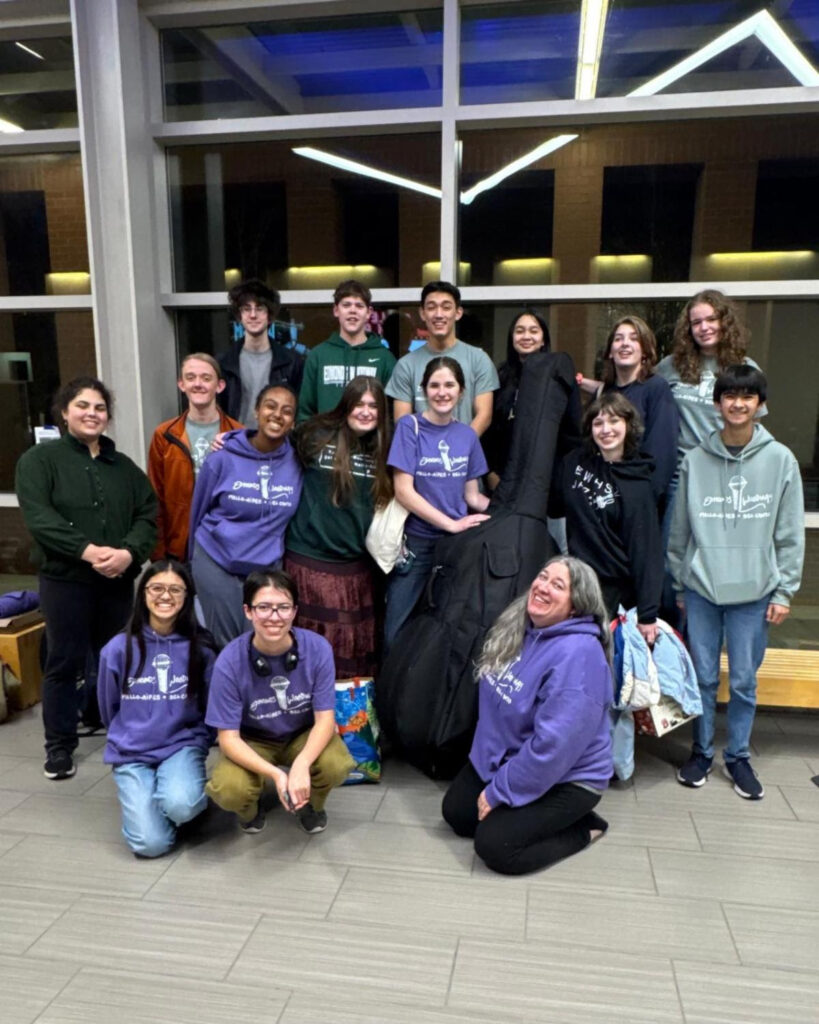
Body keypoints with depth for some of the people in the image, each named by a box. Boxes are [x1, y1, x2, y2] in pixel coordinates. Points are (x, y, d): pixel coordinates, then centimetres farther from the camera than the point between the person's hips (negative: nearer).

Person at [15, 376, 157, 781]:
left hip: (118, 580, 4)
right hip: (64, 579, -3)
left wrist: (129, 552, -16)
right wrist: (86, 550, -24)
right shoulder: (39, 459, 0)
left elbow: (148, 515, 3)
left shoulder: (124, 465, 12)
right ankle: (60, 745, 17)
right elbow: (38, 516, -13)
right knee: (65, 661, 3)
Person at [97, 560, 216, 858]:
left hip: (183, 744, 0)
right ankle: (137, 795, 16)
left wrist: (195, 748, 7)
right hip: (131, 752, 1)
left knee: (179, 805, -32)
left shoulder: (200, 649, -5)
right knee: (151, 843, -15)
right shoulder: (118, 648, -6)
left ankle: (189, 783, 4)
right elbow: (109, 709, 10)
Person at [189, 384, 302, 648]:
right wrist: (196, 559, 12)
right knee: (225, 644, 10)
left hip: (268, 567, 1)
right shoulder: (223, 459, -10)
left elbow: (299, 516, 6)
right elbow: (198, 510, 2)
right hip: (217, 564, -1)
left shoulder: (298, 461, -7)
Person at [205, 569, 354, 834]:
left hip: (304, 735, 1)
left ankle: (311, 803, 9)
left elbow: (325, 718, -17)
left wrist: (301, 765, -36)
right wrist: (275, 773, -35)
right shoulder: (230, 662, -25)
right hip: (252, 741, -1)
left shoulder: (317, 648, -22)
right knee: (228, 791, -29)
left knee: (336, 767, -29)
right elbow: (228, 737, -20)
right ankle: (250, 809, 11)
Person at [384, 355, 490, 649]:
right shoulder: (410, 427, -7)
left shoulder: (467, 435, 5)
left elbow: (472, 496, 10)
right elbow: (403, 490, -14)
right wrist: (452, 524, -17)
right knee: (397, 630, 1)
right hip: (416, 541, -4)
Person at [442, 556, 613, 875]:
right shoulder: (517, 628, -4)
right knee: (455, 812, 6)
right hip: (506, 756, 8)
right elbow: (492, 699, 9)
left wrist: (499, 792, -20)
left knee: (494, 846, -15)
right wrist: (488, 764, 6)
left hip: (566, 777, -8)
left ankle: (583, 827, 6)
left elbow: (553, 745, -29)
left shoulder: (577, 654, -30)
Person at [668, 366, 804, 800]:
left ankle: (738, 756, 27)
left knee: (744, 680, 9)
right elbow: (680, 529, 5)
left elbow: (790, 534, 1)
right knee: (703, 677, 10)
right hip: (701, 589, 1)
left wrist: (784, 591, -1)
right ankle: (701, 752, 27)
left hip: (754, 591, 0)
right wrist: (680, 584, 6)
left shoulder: (781, 459, -2)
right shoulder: (695, 459, 0)